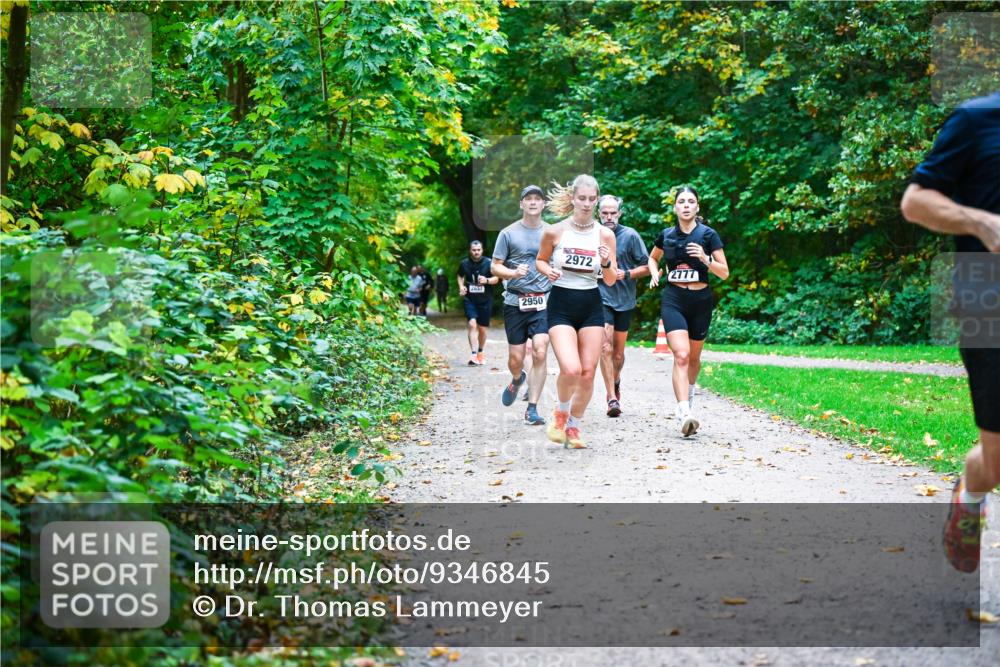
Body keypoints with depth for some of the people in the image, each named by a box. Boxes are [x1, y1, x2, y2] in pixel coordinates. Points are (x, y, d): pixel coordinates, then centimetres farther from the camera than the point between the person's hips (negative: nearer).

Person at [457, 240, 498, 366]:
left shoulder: (488, 263, -7)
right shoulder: (464, 264, -1)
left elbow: (496, 279, -1)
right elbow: (460, 276, 18)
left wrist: (487, 280, -21)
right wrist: (461, 286, 0)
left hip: (485, 300, 0)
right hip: (470, 300, 0)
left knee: (482, 328, 9)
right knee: (472, 324, -19)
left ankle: (480, 353, 31)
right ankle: (473, 355, -25)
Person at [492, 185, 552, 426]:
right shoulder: (508, 233, 3)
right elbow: (495, 267, 3)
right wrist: (514, 273, -16)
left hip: (543, 302, 0)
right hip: (515, 302, 0)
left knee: (540, 353, -14)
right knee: (516, 359, 3)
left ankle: (532, 409, -7)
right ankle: (517, 379, 40)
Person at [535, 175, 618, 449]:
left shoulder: (605, 234, 0)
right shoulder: (555, 231, -4)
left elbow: (611, 281, 4)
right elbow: (540, 260, 13)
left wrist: (606, 263, -17)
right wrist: (547, 271, -9)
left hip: (591, 306, 3)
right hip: (561, 305, -2)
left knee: (588, 373, 1)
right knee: (571, 369, -20)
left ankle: (573, 426, 23)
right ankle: (561, 413, 10)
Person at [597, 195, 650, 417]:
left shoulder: (630, 236, -5)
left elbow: (646, 266, -2)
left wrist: (627, 274, -16)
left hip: (624, 300, 0)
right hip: (601, 297, 0)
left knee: (618, 353, 12)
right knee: (605, 348, -16)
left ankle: (616, 382, 42)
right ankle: (612, 397, -13)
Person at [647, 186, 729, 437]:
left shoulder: (708, 234, -3)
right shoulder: (666, 235, 3)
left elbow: (725, 273, -2)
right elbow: (653, 258, 25)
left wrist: (705, 259, -19)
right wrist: (655, 273, 4)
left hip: (700, 301, 1)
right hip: (673, 300, -1)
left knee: (693, 357, 15)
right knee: (681, 355, -19)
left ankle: (688, 395, 45)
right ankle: (684, 414, -28)